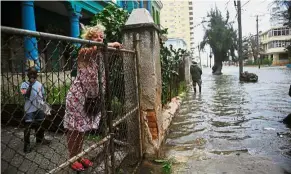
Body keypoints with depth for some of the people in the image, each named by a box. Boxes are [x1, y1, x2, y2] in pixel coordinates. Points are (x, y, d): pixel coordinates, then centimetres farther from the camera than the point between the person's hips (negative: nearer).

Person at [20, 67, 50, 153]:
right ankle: (27, 144, 7)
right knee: (28, 126, -4)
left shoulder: (39, 84, 6)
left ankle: (40, 139, 36)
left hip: (39, 107, 5)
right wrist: (30, 84, -25)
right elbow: (25, 95, -22)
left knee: (39, 124, 17)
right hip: (29, 109, -4)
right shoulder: (24, 84, -7)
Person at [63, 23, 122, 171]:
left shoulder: (100, 55, 11)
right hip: (77, 95, -7)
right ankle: (72, 159, 15)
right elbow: (92, 49, -37)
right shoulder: (83, 52, -11)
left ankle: (79, 156, 27)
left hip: (91, 96, 7)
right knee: (74, 128, 0)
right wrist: (110, 45, -27)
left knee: (82, 128, 15)